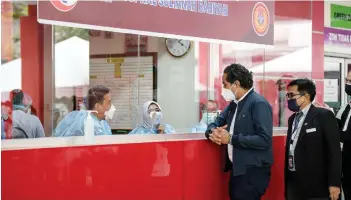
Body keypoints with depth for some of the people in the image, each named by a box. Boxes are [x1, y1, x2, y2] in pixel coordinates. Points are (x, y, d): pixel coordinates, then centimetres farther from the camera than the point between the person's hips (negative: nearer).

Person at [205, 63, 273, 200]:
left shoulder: (259, 104, -15)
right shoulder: (234, 104, 13)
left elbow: (264, 140, -23)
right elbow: (216, 124, 16)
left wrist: (231, 139, -21)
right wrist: (212, 132, -9)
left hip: (253, 172, -8)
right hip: (237, 170, 8)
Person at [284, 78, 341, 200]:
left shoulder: (324, 116, -7)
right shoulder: (292, 119, 15)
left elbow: (334, 151, -11)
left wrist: (334, 183, -16)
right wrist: (287, 182, 13)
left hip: (317, 186, -7)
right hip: (294, 185, 7)